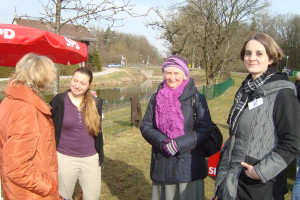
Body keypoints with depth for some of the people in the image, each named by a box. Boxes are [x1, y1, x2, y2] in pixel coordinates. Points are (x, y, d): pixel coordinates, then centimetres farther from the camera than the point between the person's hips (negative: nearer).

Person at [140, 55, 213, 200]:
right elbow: (145, 127, 5)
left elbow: (205, 129, -7)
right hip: (161, 165, 3)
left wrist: (179, 144, -17)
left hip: (188, 165, -2)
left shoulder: (196, 98, -3)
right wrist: (161, 142, -14)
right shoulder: (156, 98, 6)